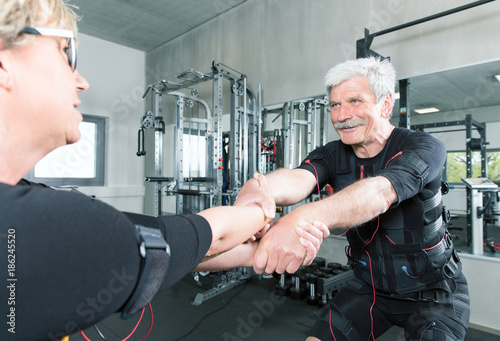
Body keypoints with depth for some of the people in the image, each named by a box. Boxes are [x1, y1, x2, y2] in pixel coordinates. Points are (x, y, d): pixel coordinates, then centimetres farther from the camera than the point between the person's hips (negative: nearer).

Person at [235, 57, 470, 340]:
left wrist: (301, 220, -61)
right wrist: (255, 189, -56)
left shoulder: (423, 147, -22)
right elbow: (298, 179, -32)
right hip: (370, 288, 3)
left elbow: (379, 192, -43)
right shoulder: (332, 155, -9)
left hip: (433, 290, -3)